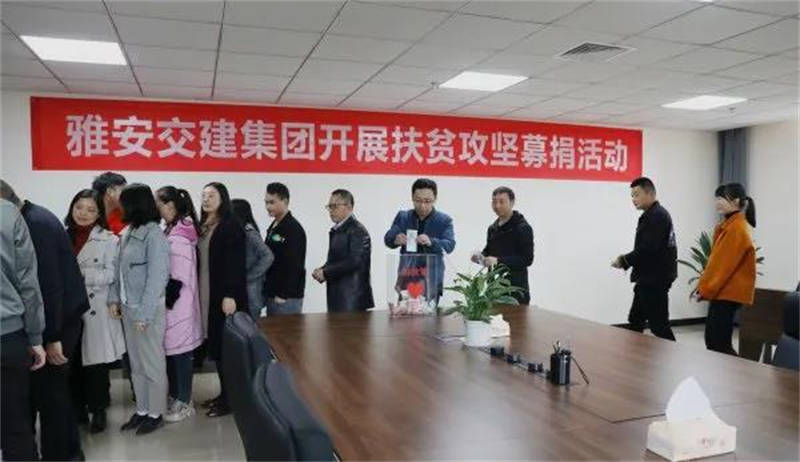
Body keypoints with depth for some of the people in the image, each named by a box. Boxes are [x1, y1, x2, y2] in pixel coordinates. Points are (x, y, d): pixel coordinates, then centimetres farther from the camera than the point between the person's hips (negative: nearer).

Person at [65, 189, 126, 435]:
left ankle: (98, 410, 18)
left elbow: (111, 274, -9)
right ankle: (77, 407, 26)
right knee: (73, 362, 10)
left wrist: (82, 274, -19)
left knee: (96, 362, 3)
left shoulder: (108, 239, -4)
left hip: (96, 309, -4)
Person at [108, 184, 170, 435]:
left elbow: (156, 278, -17)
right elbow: (120, 270, 14)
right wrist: (114, 298, 5)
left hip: (148, 311, -8)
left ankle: (156, 414, 19)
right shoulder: (128, 233, 8)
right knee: (136, 364, 16)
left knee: (152, 364, 5)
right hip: (128, 308, 8)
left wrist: (144, 314, -18)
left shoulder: (154, 235, -15)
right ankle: (141, 410, 29)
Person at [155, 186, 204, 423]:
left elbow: (178, 280, -20)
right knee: (171, 353, 16)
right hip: (172, 304, 9)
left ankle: (184, 402, 16)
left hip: (176, 306, -9)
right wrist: (165, 302, 15)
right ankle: (174, 396, 30)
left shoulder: (177, 239, -19)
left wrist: (165, 303, -13)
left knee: (179, 353, 3)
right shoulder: (173, 232, 9)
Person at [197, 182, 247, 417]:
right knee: (216, 345, 11)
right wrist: (200, 293, 11)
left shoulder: (231, 225, -9)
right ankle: (224, 393, 21)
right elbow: (200, 262, 15)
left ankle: (231, 398, 7)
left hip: (226, 295, -7)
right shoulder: (203, 227, 14)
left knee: (228, 346, -2)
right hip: (207, 296, 7)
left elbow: (236, 263, -16)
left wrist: (230, 295, -21)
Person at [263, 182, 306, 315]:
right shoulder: (273, 227, 15)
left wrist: (283, 295, -20)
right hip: (272, 295, 9)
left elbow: (294, 266, -19)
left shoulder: (293, 229, -13)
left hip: (287, 298, -9)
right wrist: (268, 293, 15)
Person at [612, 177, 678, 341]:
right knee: (635, 321, 17)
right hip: (650, 279, 11)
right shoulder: (654, 214, 16)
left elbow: (648, 249, -25)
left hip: (655, 280, -11)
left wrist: (624, 261, -13)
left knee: (658, 325, -4)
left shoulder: (657, 216, -17)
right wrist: (627, 259, 4)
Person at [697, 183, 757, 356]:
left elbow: (726, 264, -19)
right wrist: (704, 286, 12)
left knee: (719, 343, -8)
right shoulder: (727, 225, 13)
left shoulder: (737, 229, -16)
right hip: (721, 291, 10)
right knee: (712, 339, 12)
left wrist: (706, 289, -14)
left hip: (728, 292, -9)